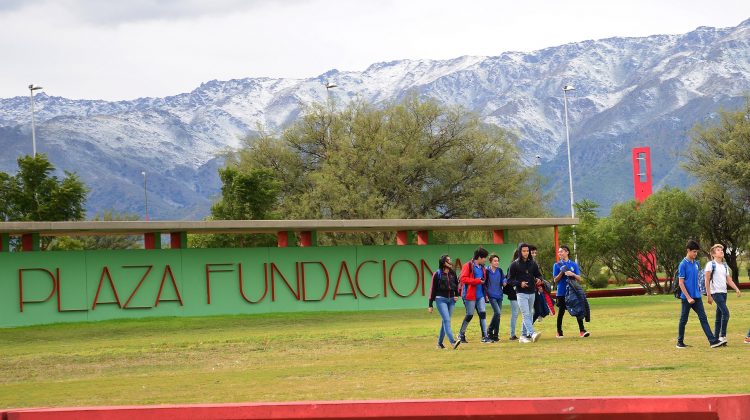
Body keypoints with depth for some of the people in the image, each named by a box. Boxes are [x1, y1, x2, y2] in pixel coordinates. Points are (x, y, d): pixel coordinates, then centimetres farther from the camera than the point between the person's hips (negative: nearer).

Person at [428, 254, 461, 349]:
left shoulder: (453, 273, 9)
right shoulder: (437, 274, -4)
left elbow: (456, 285, 22)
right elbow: (433, 289, -2)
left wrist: (456, 295, 3)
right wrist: (430, 305, -3)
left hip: (451, 300, 5)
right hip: (441, 299, -5)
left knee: (445, 321, 8)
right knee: (447, 320, -16)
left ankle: (439, 343, 17)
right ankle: (452, 342, -28)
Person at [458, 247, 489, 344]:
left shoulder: (481, 267, 14)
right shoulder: (468, 266, -10)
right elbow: (463, 278, -19)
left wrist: (485, 293, 17)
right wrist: (477, 281, -21)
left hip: (480, 295, 7)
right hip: (470, 295, -7)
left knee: (483, 314, -1)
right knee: (469, 315, 0)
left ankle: (484, 336, 0)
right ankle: (461, 335, 17)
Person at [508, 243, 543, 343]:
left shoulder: (533, 263, 9)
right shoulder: (515, 264, -3)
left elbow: (538, 274, 16)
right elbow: (510, 280, -2)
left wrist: (539, 279, -8)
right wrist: (519, 283, -18)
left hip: (532, 293, 5)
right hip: (521, 293, -5)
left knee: (529, 315, 9)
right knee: (526, 314, -16)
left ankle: (524, 336, 17)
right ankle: (532, 334, -29)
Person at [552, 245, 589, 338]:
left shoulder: (574, 264, 7)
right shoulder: (557, 265, 2)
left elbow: (579, 278, 4)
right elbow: (555, 280, -1)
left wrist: (573, 274, -15)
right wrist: (562, 272, -15)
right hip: (562, 292, -1)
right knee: (561, 312, 4)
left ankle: (582, 331, -6)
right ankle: (559, 332, 14)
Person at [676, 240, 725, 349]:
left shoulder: (696, 263, 10)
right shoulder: (683, 264, -11)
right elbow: (681, 283, -13)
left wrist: (698, 292, 16)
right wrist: (688, 298, -17)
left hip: (697, 297, 6)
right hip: (687, 297, -6)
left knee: (703, 318, -1)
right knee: (684, 320, 5)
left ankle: (713, 341, -8)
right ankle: (680, 342, 16)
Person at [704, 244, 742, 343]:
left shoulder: (724, 265, 16)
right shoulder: (710, 264, -5)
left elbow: (729, 280, 15)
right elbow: (707, 280, -8)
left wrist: (737, 289, 0)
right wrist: (708, 295, -12)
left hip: (724, 292, 7)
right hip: (716, 292, -7)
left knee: (719, 316, 8)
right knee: (725, 313, -17)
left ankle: (716, 338, 11)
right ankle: (723, 336, -11)